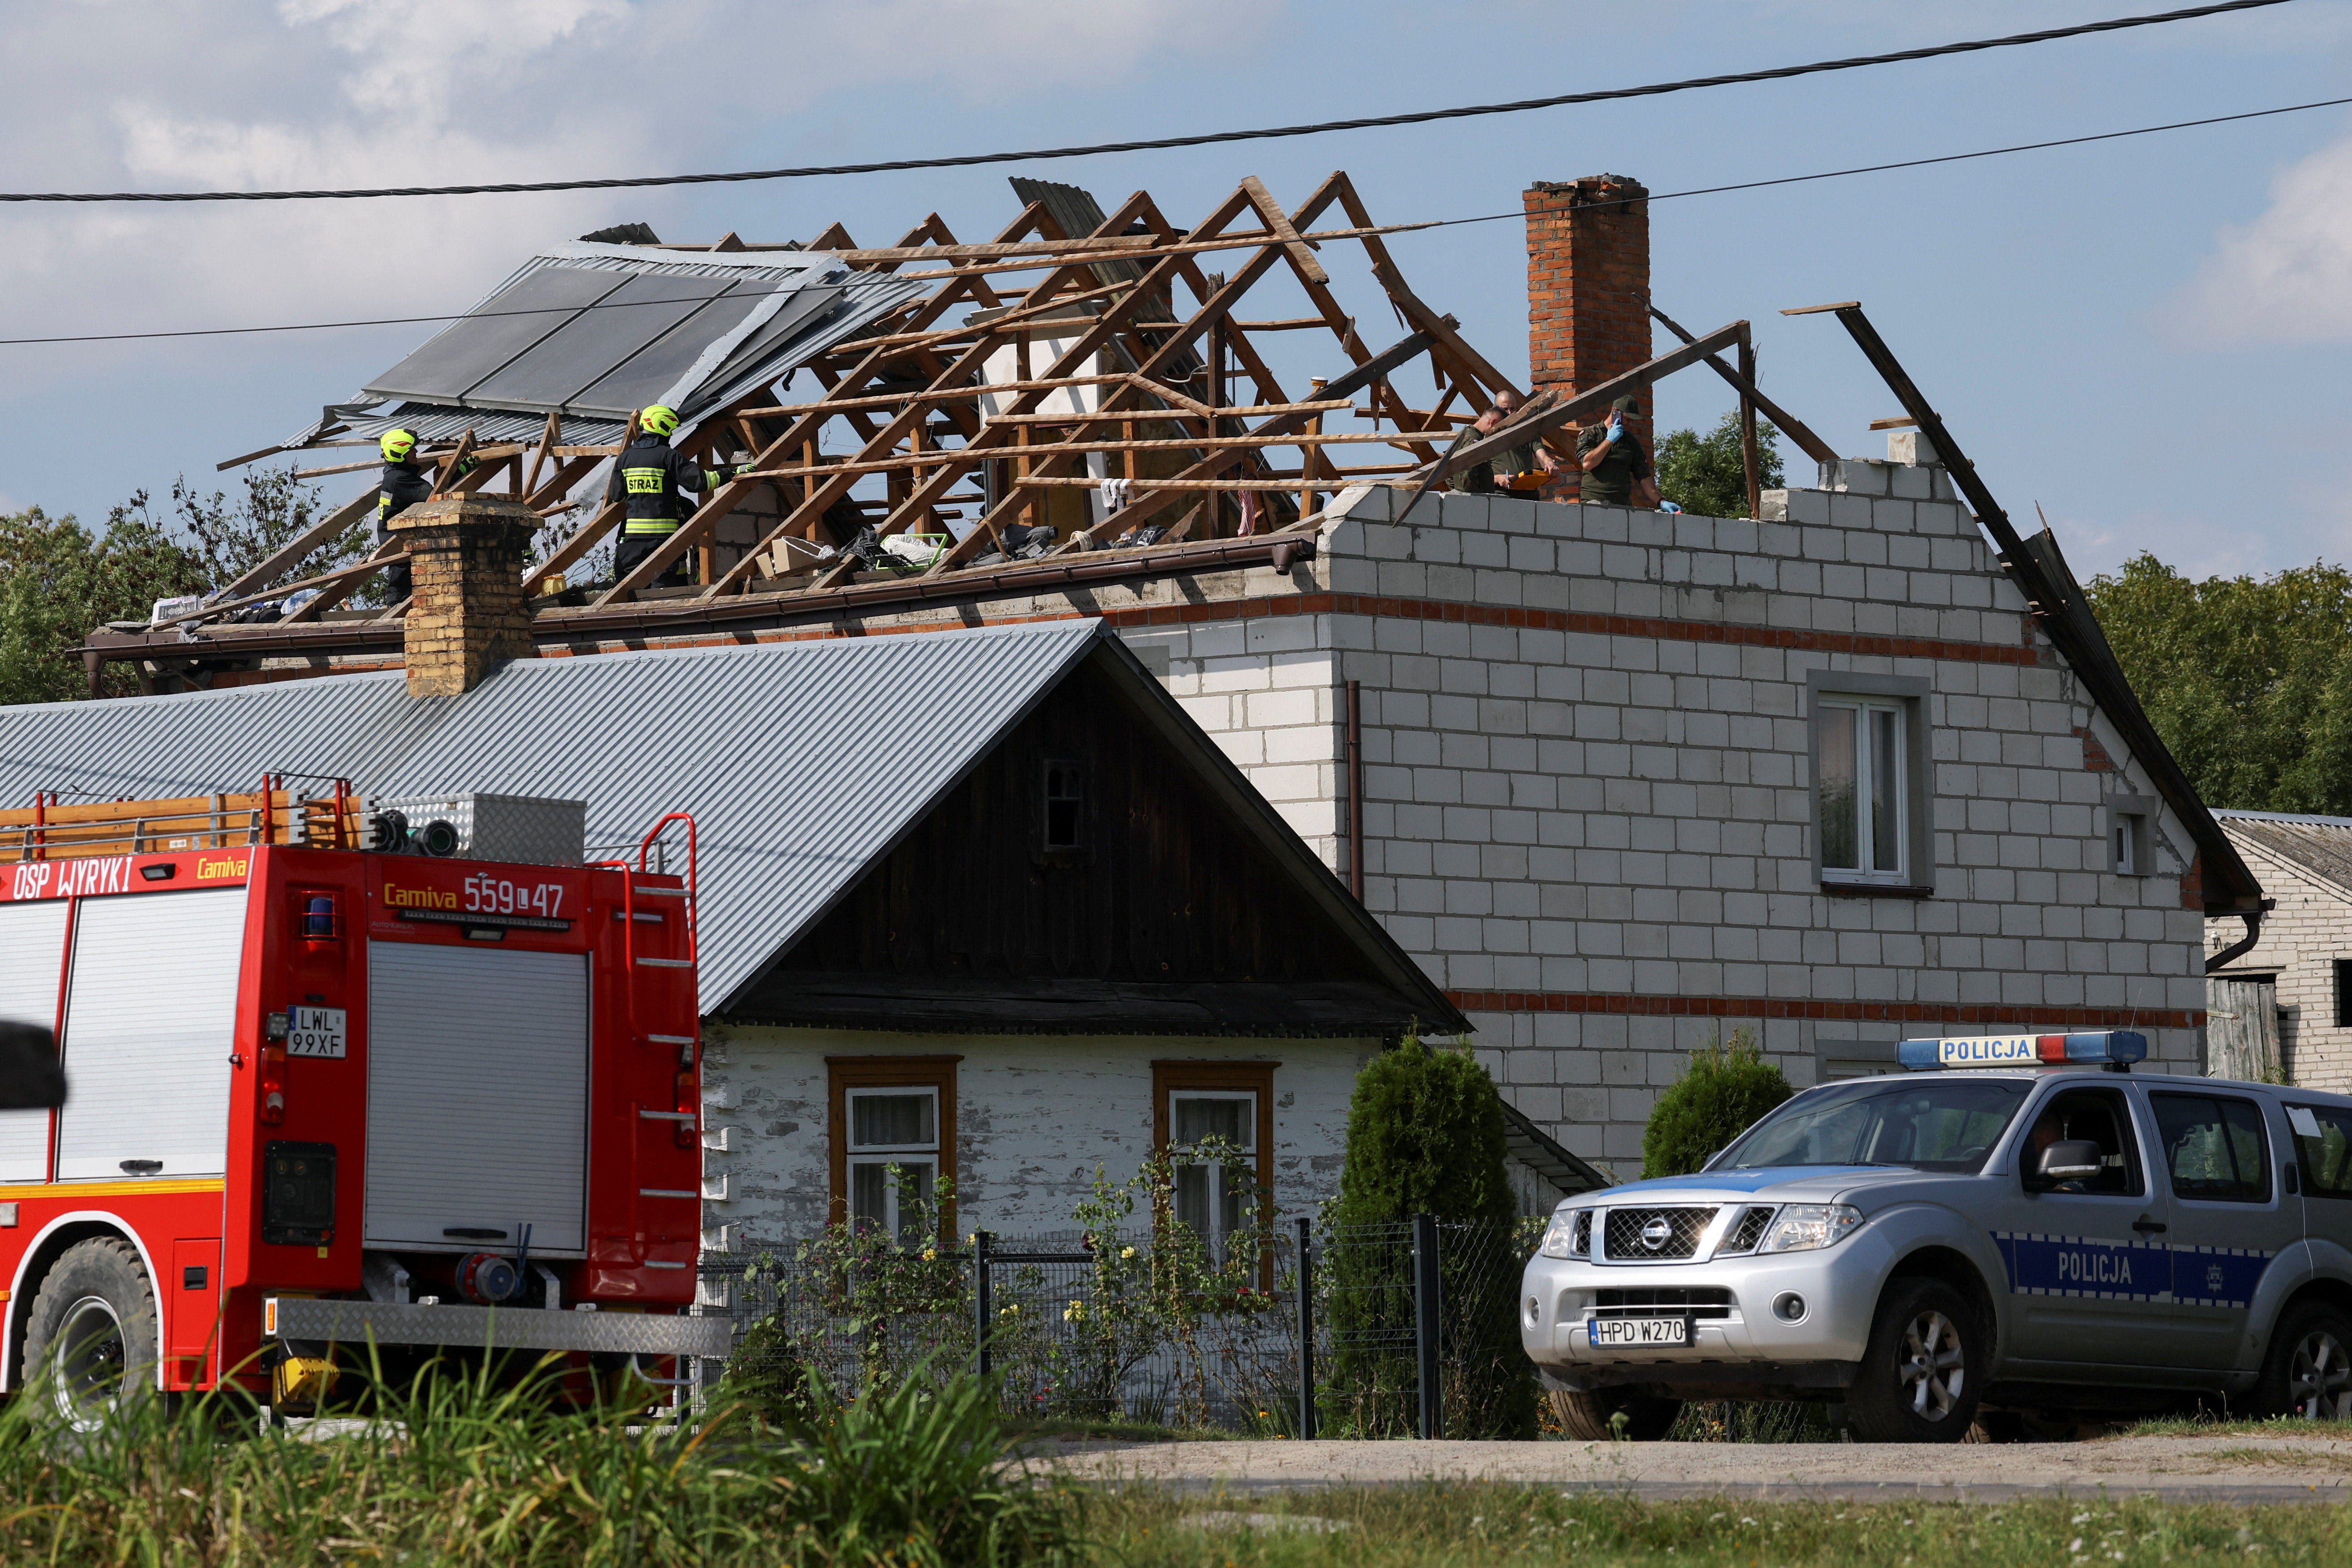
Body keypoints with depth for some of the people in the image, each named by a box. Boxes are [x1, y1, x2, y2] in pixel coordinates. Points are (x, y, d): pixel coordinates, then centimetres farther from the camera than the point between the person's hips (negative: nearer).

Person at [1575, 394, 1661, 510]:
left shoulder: (1632, 441, 17)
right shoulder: (1589, 434, 8)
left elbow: (1644, 477, 14)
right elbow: (1587, 463, -9)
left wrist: (1660, 502, 1)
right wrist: (1610, 440, -3)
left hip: (1623, 505, 3)